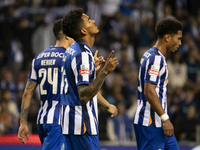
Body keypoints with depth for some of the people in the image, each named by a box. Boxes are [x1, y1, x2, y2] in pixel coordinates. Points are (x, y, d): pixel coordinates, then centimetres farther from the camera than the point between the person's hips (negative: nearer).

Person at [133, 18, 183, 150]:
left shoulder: (151, 56, 17)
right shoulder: (156, 58, -16)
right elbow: (149, 92, -23)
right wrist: (165, 118, -23)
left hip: (158, 123, 11)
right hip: (150, 123, -11)